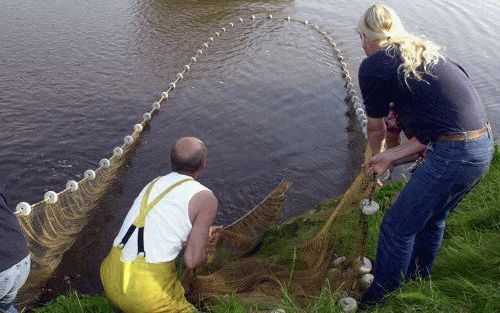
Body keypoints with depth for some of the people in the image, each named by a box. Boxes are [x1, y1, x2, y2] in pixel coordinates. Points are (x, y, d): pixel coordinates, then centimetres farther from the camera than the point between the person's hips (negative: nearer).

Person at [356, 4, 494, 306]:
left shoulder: (373, 65, -5)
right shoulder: (426, 52, 18)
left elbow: (376, 129, 9)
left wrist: (378, 154, 30)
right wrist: (392, 156, 16)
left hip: (454, 156, -8)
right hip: (485, 145, 9)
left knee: (397, 228, 8)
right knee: (432, 218, 28)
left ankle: (376, 301, 27)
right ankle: (418, 277, 51)